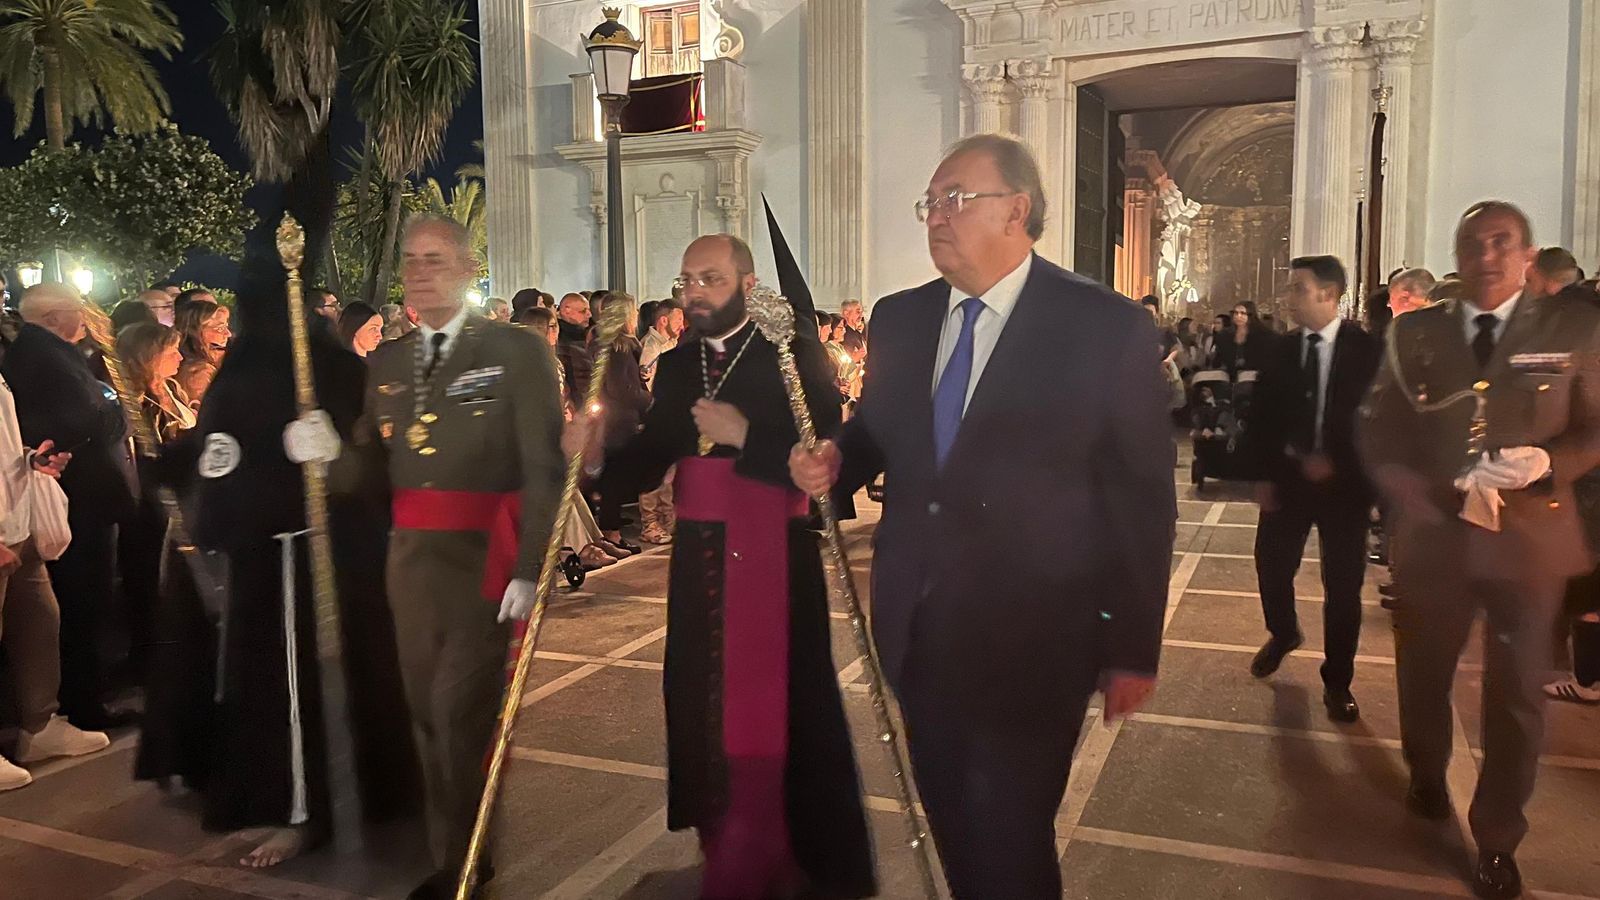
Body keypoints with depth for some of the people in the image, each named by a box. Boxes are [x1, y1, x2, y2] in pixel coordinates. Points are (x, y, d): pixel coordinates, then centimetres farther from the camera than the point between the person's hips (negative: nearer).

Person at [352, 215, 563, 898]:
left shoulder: (517, 350, -6)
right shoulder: (385, 361, 12)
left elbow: (544, 468, -10)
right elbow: (374, 468, 11)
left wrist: (529, 567, -16)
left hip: (483, 556, -6)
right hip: (409, 559, 6)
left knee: (461, 712, -5)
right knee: (429, 713, 14)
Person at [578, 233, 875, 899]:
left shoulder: (796, 356, -6)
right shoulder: (674, 366, 12)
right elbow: (650, 463, 6)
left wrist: (744, 435, -20)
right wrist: (597, 455, -12)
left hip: (773, 558, -5)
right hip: (698, 560, 6)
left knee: (768, 715, -3)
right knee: (704, 707, 12)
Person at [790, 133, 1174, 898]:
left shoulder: (1107, 326, -9)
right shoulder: (898, 319, 6)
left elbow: (1143, 498, -7)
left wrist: (1134, 648, -6)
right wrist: (833, 461, -6)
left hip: (1031, 634, -5)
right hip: (917, 625, 5)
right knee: (952, 824, 19)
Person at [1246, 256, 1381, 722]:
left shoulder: (1368, 349, -7)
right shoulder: (1282, 351, 2)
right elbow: (1263, 416, 4)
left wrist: (1335, 461, -14)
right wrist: (1265, 475, -1)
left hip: (1343, 480, -3)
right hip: (1286, 475, 3)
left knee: (1342, 584, 3)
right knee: (1272, 566, 8)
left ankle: (1337, 681, 18)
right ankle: (1283, 634, 40)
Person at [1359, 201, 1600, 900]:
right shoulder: (1414, 334, 3)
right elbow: (1377, 433, 2)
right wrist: (1434, 496, -13)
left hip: (1530, 539, -1)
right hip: (1433, 534, 1)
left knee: (1516, 699, 7)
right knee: (1422, 678, 16)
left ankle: (1497, 841, 27)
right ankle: (1427, 779, 45)